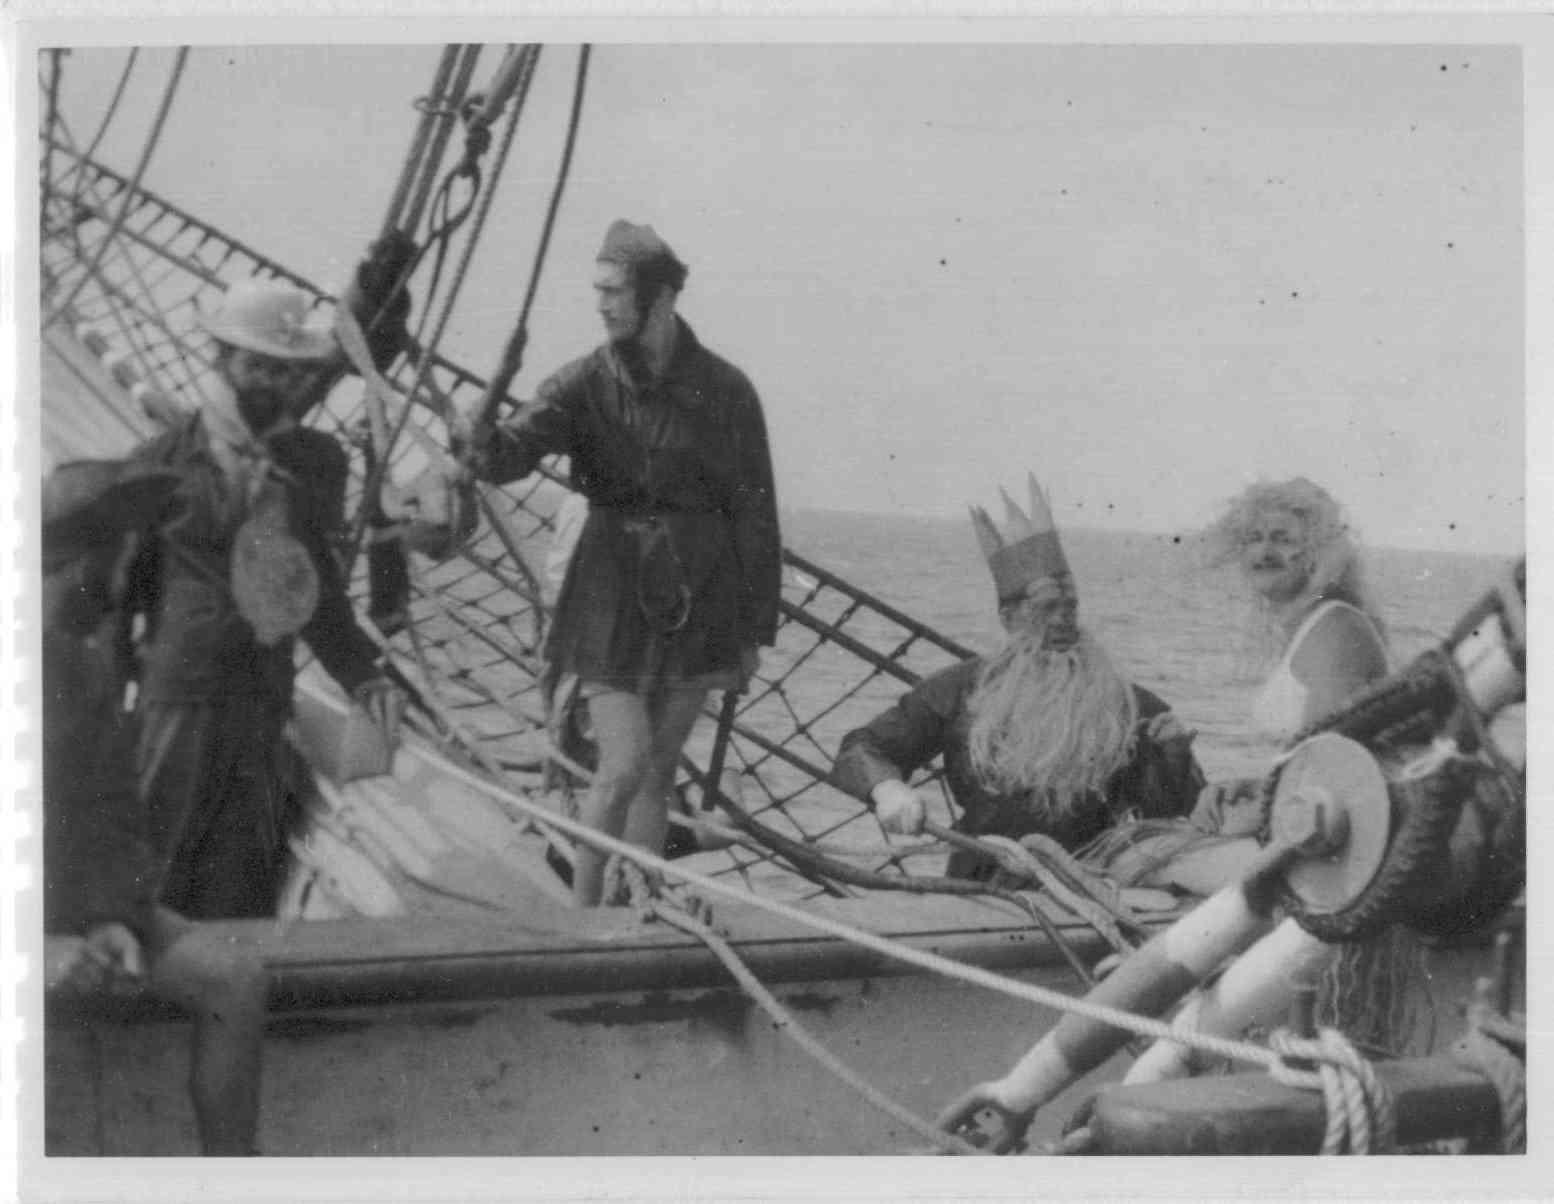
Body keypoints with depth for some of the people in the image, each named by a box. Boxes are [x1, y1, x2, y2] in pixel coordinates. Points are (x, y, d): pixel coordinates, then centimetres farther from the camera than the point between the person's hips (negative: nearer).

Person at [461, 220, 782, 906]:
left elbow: (755, 516, 2)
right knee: (622, 769, -9)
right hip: (613, 595, -1)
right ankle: (581, 912, 9)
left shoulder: (725, 392, -3)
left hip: (698, 599, 1)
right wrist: (483, 443, -43)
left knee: (657, 776, 9)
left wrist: (754, 631, 2)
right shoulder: (587, 383, -3)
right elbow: (520, 446, -19)